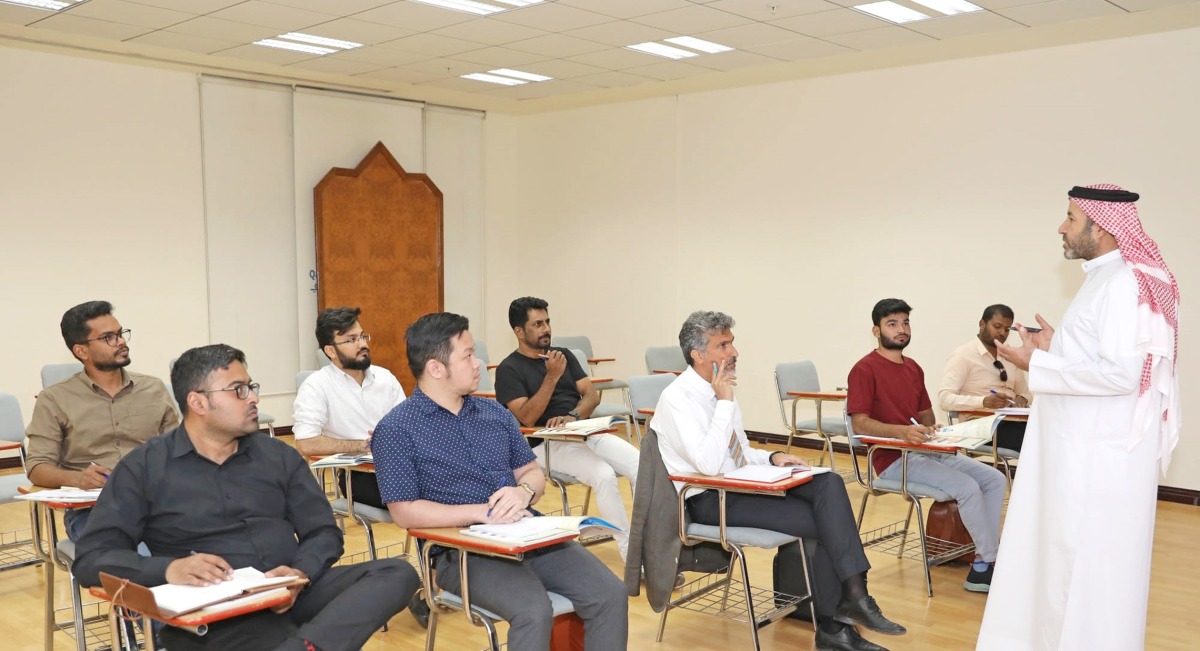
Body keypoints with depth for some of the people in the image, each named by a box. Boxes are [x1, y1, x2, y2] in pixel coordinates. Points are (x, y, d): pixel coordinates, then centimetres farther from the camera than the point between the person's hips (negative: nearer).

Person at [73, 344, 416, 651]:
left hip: (291, 594, 5)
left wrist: (300, 573, -11)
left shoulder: (279, 456, 15)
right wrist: (169, 569, -19)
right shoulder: (144, 467, 7)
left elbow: (324, 532, 13)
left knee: (397, 573, -27)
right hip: (209, 610, -5)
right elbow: (91, 557, 1)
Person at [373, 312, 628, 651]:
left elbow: (534, 473, 17)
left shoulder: (495, 413, 14)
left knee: (611, 594, -14)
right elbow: (404, 512, -9)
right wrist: (480, 512, -17)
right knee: (534, 612, -32)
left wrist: (524, 491, -8)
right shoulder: (396, 429, -4)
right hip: (463, 549, -5)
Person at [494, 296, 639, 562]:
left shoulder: (564, 355, 18)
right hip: (547, 443, -6)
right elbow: (527, 417, -12)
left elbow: (592, 395, 9)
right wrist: (552, 376, -18)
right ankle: (633, 558, -23)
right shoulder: (509, 369, 1)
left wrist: (572, 417, -13)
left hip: (588, 432, 6)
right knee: (604, 475, -32)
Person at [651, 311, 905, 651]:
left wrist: (772, 457, 1)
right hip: (709, 500, -8)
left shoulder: (720, 390, 10)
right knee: (826, 522, -17)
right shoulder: (677, 398, -16)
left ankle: (853, 591, -19)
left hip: (742, 484, 8)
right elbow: (709, 464, -27)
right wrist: (725, 401, -22)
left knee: (828, 483, -16)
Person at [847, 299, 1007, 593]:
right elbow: (860, 422, -16)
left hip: (926, 452, 9)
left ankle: (982, 566, -6)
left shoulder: (914, 368, 17)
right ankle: (993, 562, -7)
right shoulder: (865, 369, -9)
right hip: (893, 459, -8)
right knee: (967, 487, -24)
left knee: (995, 479, -4)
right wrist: (902, 431, -31)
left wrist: (931, 428, -3)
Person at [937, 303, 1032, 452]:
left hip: (1011, 421, 7)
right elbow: (945, 399, -15)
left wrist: (1022, 399, 0)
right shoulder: (963, 355, -6)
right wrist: (984, 401, -30)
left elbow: (1025, 391, 26)